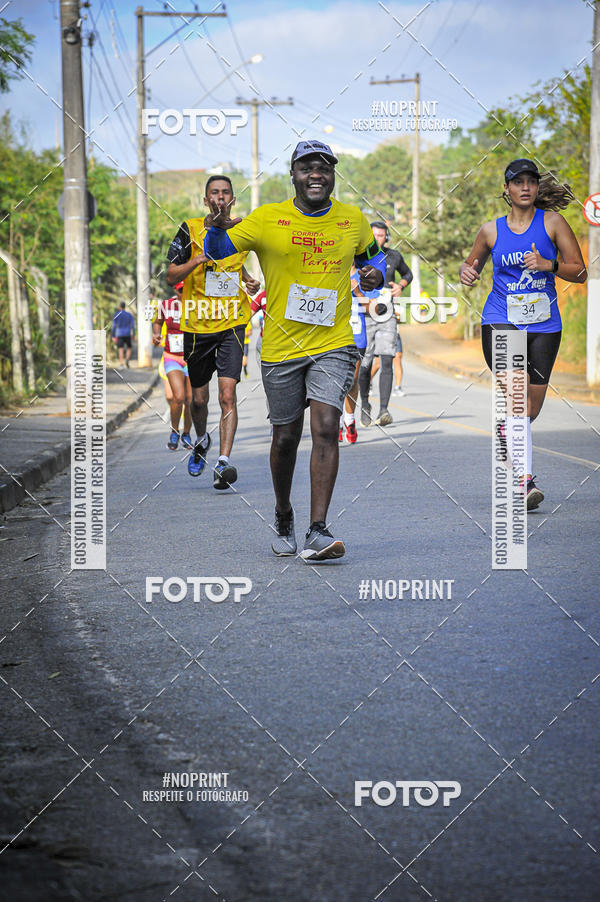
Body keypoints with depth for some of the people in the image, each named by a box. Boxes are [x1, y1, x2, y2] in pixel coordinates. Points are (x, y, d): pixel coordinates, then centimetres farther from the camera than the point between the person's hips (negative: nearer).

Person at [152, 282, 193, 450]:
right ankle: (174, 432, 6)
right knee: (178, 397, -18)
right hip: (172, 359, -1)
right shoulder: (166, 305, -4)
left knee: (190, 401, 4)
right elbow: (157, 322, 16)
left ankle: (186, 435, 28)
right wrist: (156, 334, -4)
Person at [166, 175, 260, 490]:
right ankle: (201, 441, 41)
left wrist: (249, 281, 6)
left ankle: (223, 462, -18)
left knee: (227, 395, -14)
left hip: (232, 324, 0)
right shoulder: (190, 229, -2)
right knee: (199, 398, 11)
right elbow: (171, 276, -4)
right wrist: (201, 258, -19)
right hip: (197, 325, 0)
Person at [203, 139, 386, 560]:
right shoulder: (267, 219, -2)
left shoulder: (354, 221, 6)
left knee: (326, 429, -16)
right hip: (281, 347, 0)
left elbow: (373, 254, 24)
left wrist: (376, 273, 1)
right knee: (286, 436, 10)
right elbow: (219, 250, -5)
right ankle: (284, 516, 34)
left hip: (333, 343, 0)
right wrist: (217, 229, -28)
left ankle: (318, 531, -17)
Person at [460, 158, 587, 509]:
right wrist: (467, 272, 2)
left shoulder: (552, 222, 4)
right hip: (501, 320, -1)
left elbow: (580, 273, 2)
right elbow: (472, 264, 25)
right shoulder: (492, 230, 8)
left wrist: (548, 265, -16)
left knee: (532, 408, 5)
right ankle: (525, 479, -25)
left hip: (544, 323, 1)